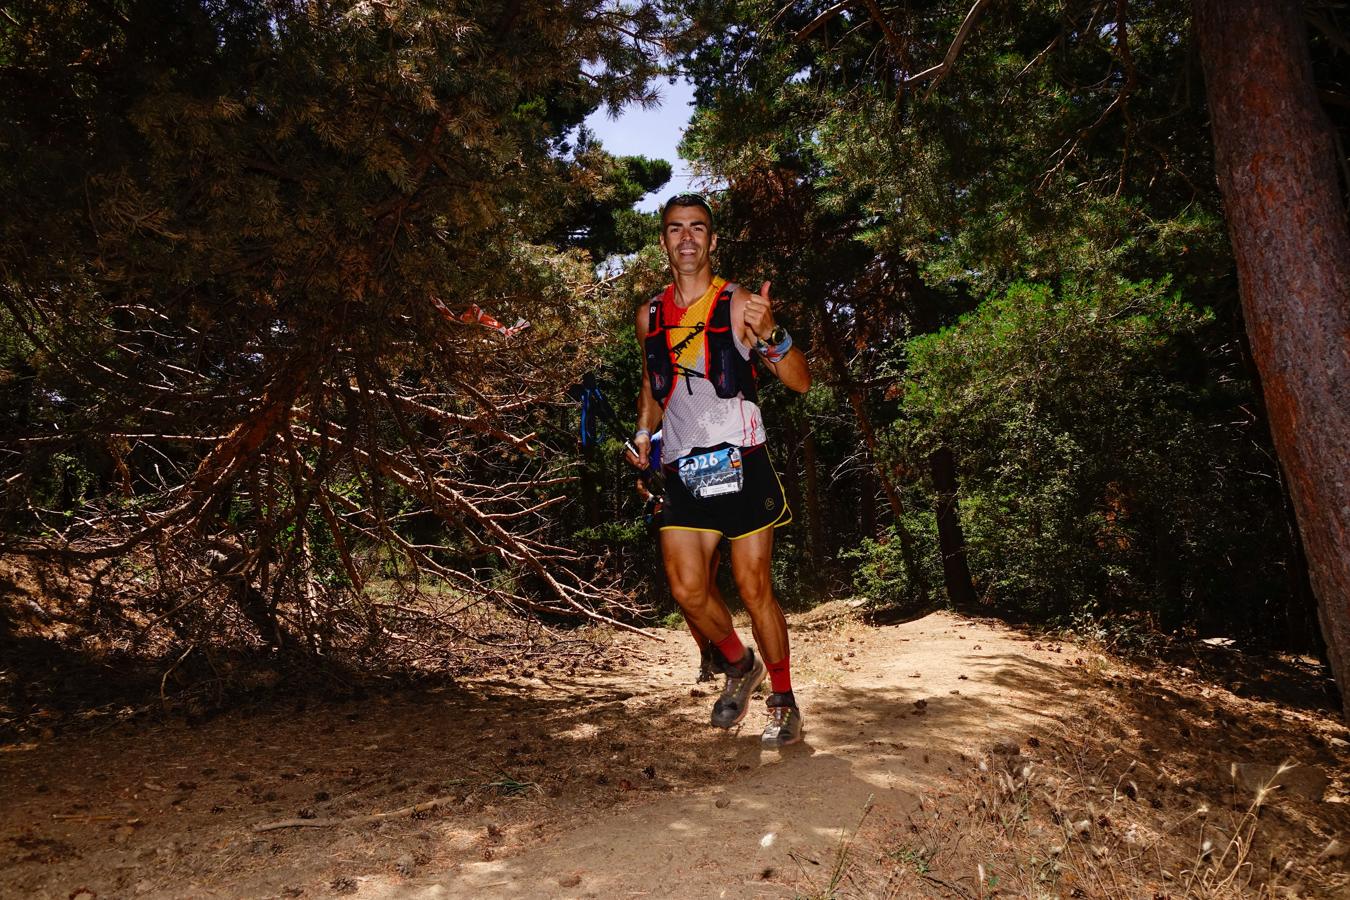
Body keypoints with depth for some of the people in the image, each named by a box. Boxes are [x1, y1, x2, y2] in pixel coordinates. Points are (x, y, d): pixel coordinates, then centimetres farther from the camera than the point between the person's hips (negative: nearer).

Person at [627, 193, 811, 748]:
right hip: (683, 471, 4)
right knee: (687, 590, -1)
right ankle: (740, 666, 27)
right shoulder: (650, 314, 10)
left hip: (739, 462, -4)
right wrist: (643, 435, 5)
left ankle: (783, 701, 20)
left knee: (754, 588, 1)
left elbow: (800, 381, -9)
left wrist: (770, 335, -28)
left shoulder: (739, 304, -3)